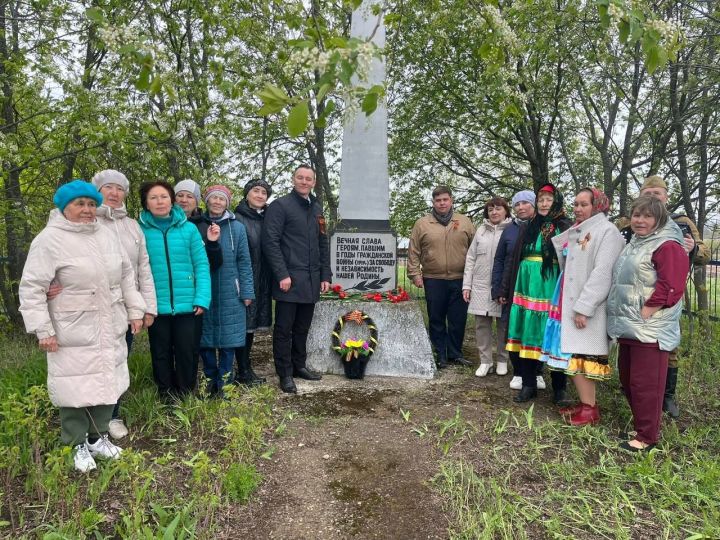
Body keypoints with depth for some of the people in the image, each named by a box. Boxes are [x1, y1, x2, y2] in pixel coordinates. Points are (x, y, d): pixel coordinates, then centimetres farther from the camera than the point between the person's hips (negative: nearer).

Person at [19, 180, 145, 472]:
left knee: (107, 383, 14)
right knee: (75, 388, 3)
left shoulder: (105, 235, 8)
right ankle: (78, 446, 22)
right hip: (73, 333, -6)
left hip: (109, 330, 6)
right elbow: (31, 288, -11)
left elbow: (126, 276, 13)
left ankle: (98, 438, 32)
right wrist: (42, 329, -14)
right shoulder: (49, 239, -10)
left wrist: (134, 311, 10)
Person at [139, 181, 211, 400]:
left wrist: (202, 298, -9)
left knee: (187, 353, 9)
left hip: (186, 305, 0)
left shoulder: (188, 228, 1)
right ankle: (167, 399, 29)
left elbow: (201, 265, 0)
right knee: (161, 355, 13)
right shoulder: (139, 231, 1)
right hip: (156, 306, 0)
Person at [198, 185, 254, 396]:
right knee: (205, 338, 7)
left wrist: (247, 292, -2)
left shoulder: (237, 228, 3)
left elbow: (244, 262, 2)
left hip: (229, 293, -1)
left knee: (228, 338, 4)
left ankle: (224, 382, 17)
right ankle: (210, 379, 24)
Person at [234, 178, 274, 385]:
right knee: (243, 324, 1)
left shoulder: (267, 219, 11)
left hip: (262, 282, 6)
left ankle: (246, 369, 23)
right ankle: (243, 372, 11)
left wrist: (271, 280, 9)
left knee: (252, 324, 13)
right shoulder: (238, 219, -8)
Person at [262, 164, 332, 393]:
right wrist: (282, 274, -17)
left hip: (311, 280, 6)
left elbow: (323, 244, 18)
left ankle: (299, 365, 28)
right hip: (289, 279, -6)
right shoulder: (280, 206, -4)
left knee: (302, 327, 14)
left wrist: (325, 275, 11)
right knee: (284, 328, 2)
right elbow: (270, 241, -11)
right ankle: (285, 374, 11)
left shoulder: (316, 209, 16)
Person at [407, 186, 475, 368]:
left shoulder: (464, 222, 7)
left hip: (459, 280, 1)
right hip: (433, 281, -1)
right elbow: (413, 252, 4)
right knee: (437, 320, 7)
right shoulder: (422, 224, 4)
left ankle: (455, 354, 23)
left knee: (458, 320, 8)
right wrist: (415, 274, -2)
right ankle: (440, 355, 19)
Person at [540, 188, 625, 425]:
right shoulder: (577, 232, 17)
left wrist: (584, 307, -20)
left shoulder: (607, 232, -8)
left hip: (586, 308, -8)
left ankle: (590, 408, 2)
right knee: (573, 355, 9)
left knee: (578, 356, -8)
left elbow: (602, 273, -17)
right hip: (568, 303, 8)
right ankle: (585, 402, 19)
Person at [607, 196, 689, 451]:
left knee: (645, 384, -3)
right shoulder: (633, 245, 17)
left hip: (649, 330, -9)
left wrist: (642, 315, -19)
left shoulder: (668, 247, -11)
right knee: (627, 380, 18)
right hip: (629, 328, 9)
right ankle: (640, 423, 34)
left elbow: (669, 289, -21)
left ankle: (647, 437, 11)